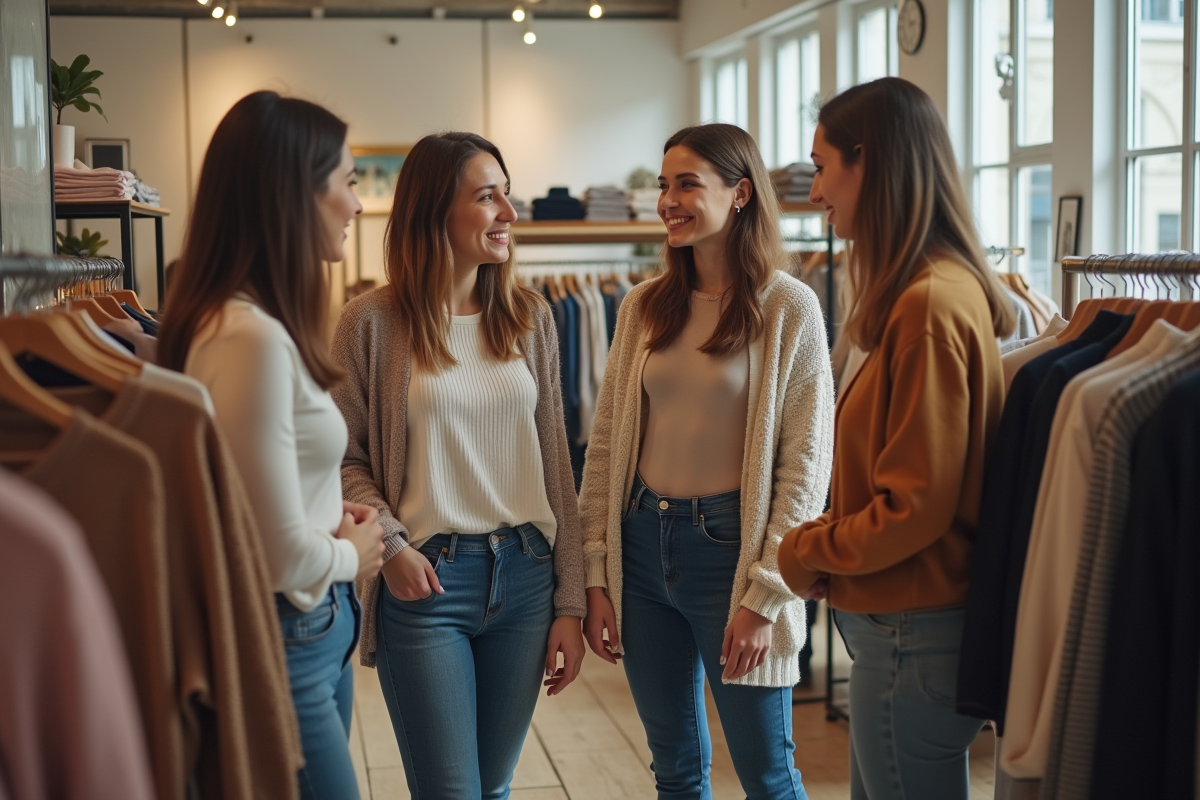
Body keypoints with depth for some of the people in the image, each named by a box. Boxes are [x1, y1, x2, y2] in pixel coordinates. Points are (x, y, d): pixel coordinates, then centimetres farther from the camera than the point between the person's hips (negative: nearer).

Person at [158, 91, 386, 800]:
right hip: (284, 641, -10)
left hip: (314, 634, 10)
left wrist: (339, 523, 6)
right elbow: (280, 554, -25)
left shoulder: (261, 323, 7)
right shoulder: (251, 338, -24)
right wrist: (352, 555, -5)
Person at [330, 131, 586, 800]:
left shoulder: (531, 317, 6)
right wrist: (389, 546, -18)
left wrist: (570, 603, 5)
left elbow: (555, 464, 7)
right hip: (425, 580, -4)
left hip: (524, 575, 4)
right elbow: (344, 457, -2)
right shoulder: (373, 323, -6)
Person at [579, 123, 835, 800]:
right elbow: (606, 446, 7)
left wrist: (764, 596, -13)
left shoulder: (788, 307, -8)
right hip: (642, 543, 5)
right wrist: (596, 575, 3)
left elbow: (807, 465, -10)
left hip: (730, 542, -4)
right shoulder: (645, 307, 6)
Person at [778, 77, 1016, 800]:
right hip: (898, 621, 9)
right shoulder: (952, 287, 9)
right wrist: (826, 548, 5)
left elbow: (915, 506, -21)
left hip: (912, 632, -9)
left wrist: (806, 553, -7)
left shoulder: (929, 305, -21)